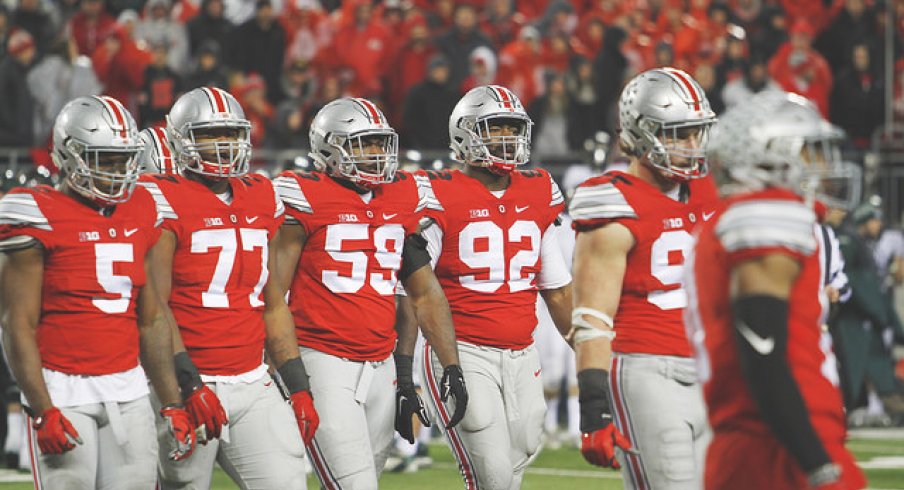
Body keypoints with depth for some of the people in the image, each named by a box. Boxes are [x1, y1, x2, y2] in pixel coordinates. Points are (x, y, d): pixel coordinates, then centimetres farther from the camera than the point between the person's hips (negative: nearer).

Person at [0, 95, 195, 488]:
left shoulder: (138, 213, 12)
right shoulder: (40, 217, -7)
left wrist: (172, 405, 13)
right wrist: (43, 411, -15)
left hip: (128, 391, 6)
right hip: (63, 392, -6)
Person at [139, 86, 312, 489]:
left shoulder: (261, 200, 13)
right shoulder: (165, 202, -7)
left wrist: (298, 388, 13)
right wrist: (190, 386, -20)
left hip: (253, 386, 6)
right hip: (188, 385, -6)